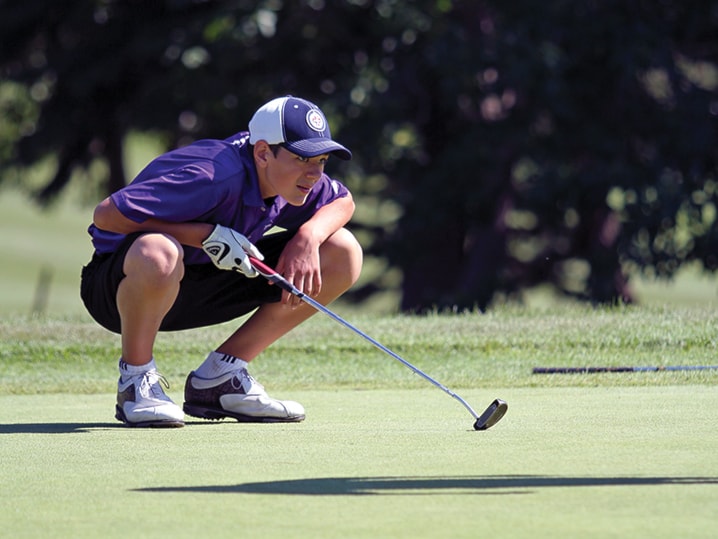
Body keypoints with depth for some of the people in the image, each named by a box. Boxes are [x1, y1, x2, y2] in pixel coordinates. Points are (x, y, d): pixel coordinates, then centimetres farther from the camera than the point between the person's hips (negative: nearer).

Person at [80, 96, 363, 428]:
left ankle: (219, 376, 1)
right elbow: (106, 214, -30)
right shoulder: (216, 177, -30)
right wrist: (207, 235, -30)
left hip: (199, 293, 8)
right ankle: (136, 379, -16)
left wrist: (308, 237, -11)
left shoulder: (291, 175, -7)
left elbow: (343, 202, 11)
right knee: (158, 254, -46)